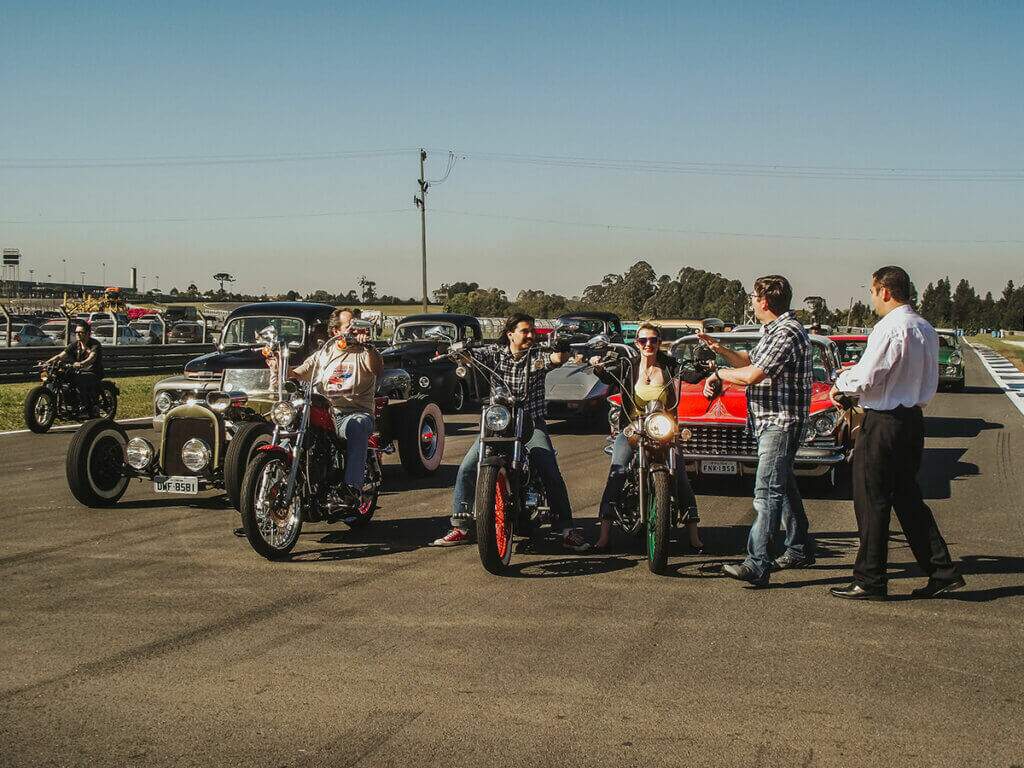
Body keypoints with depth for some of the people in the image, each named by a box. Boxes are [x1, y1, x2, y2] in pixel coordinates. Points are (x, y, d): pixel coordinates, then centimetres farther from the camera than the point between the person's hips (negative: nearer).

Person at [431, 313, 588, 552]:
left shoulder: (537, 357, 0)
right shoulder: (495, 355, 3)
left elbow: (557, 359, -19)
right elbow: (471, 354, -10)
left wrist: (559, 350, -41)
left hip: (531, 424, -1)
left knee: (551, 474, -17)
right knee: (467, 468, -10)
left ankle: (567, 529, -9)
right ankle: (461, 528, 0)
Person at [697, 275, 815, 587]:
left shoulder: (787, 333, -19)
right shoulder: (774, 331, 15)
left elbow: (751, 375, -26)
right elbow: (749, 361, 26)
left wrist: (720, 373, -10)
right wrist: (719, 348, 14)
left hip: (781, 422, -11)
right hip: (772, 422, 11)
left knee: (768, 492, -15)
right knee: (784, 486, 19)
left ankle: (757, 564, -19)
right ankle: (800, 550, 32)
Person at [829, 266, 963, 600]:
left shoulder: (890, 328, -17)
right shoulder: (926, 329, 10)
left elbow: (865, 378, -20)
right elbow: (929, 384, 15)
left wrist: (840, 384, 2)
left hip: (883, 422, -9)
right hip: (914, 418, 9)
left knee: (872, 501, 1)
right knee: (908, 497, 16)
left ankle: (870, 581, 8)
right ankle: (942, 571, 16)